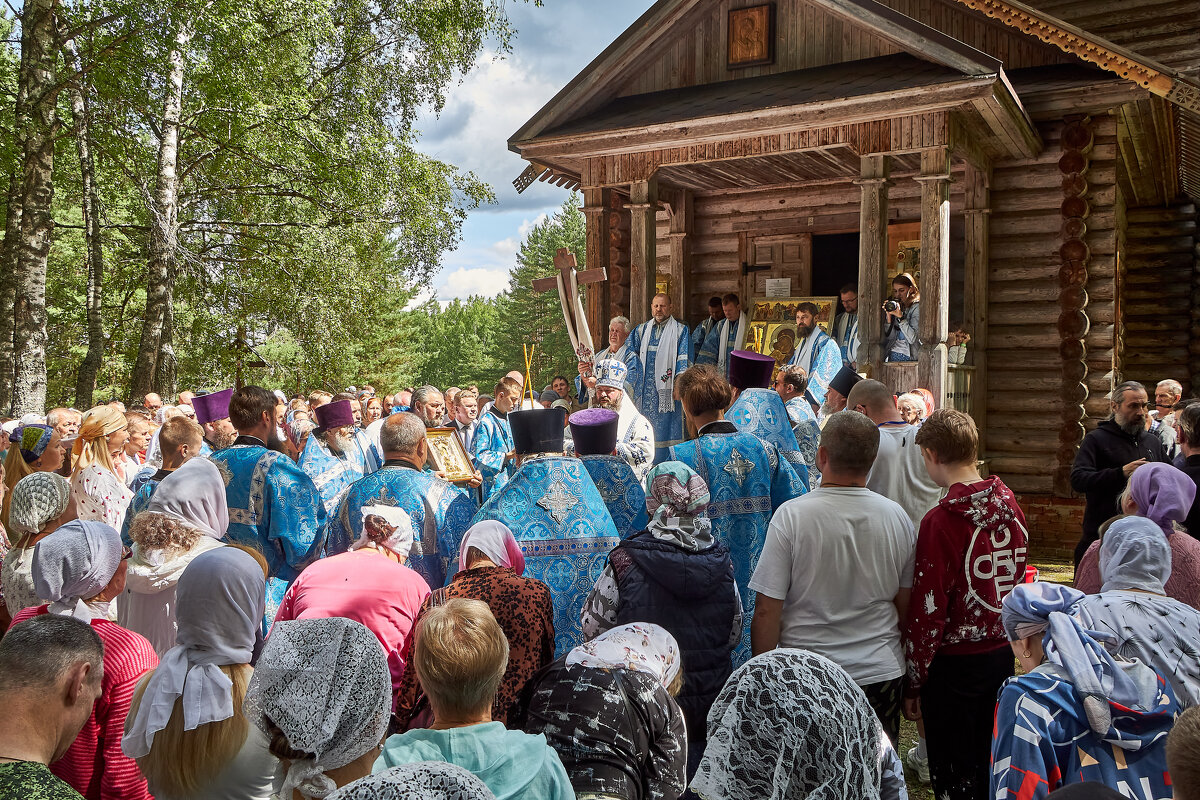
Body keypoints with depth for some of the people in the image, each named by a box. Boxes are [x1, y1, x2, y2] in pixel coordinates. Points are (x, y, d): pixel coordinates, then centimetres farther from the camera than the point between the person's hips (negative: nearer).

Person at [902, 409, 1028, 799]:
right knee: (990, 765, 22)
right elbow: (1017, 578, 10)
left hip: (953, 664, -6)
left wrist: (913, 682, -10)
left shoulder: (941, 521, -22)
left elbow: (928, 610, -19)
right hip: (1003, 653, 7)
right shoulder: (1009, 504, -1)